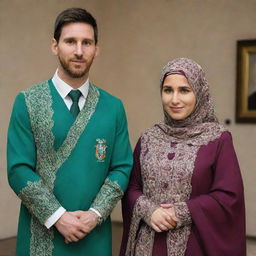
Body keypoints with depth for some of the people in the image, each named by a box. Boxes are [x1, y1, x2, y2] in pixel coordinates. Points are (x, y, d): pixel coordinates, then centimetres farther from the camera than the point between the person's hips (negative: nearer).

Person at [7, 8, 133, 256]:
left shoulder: (114, 107, 3)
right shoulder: (27, 102, -4)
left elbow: (122, 168, 2)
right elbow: (19, 169, -8)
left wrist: (95, 214, -11)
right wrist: (57, 217, -15)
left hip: (95, 234, 2)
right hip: (43, 232, -2)